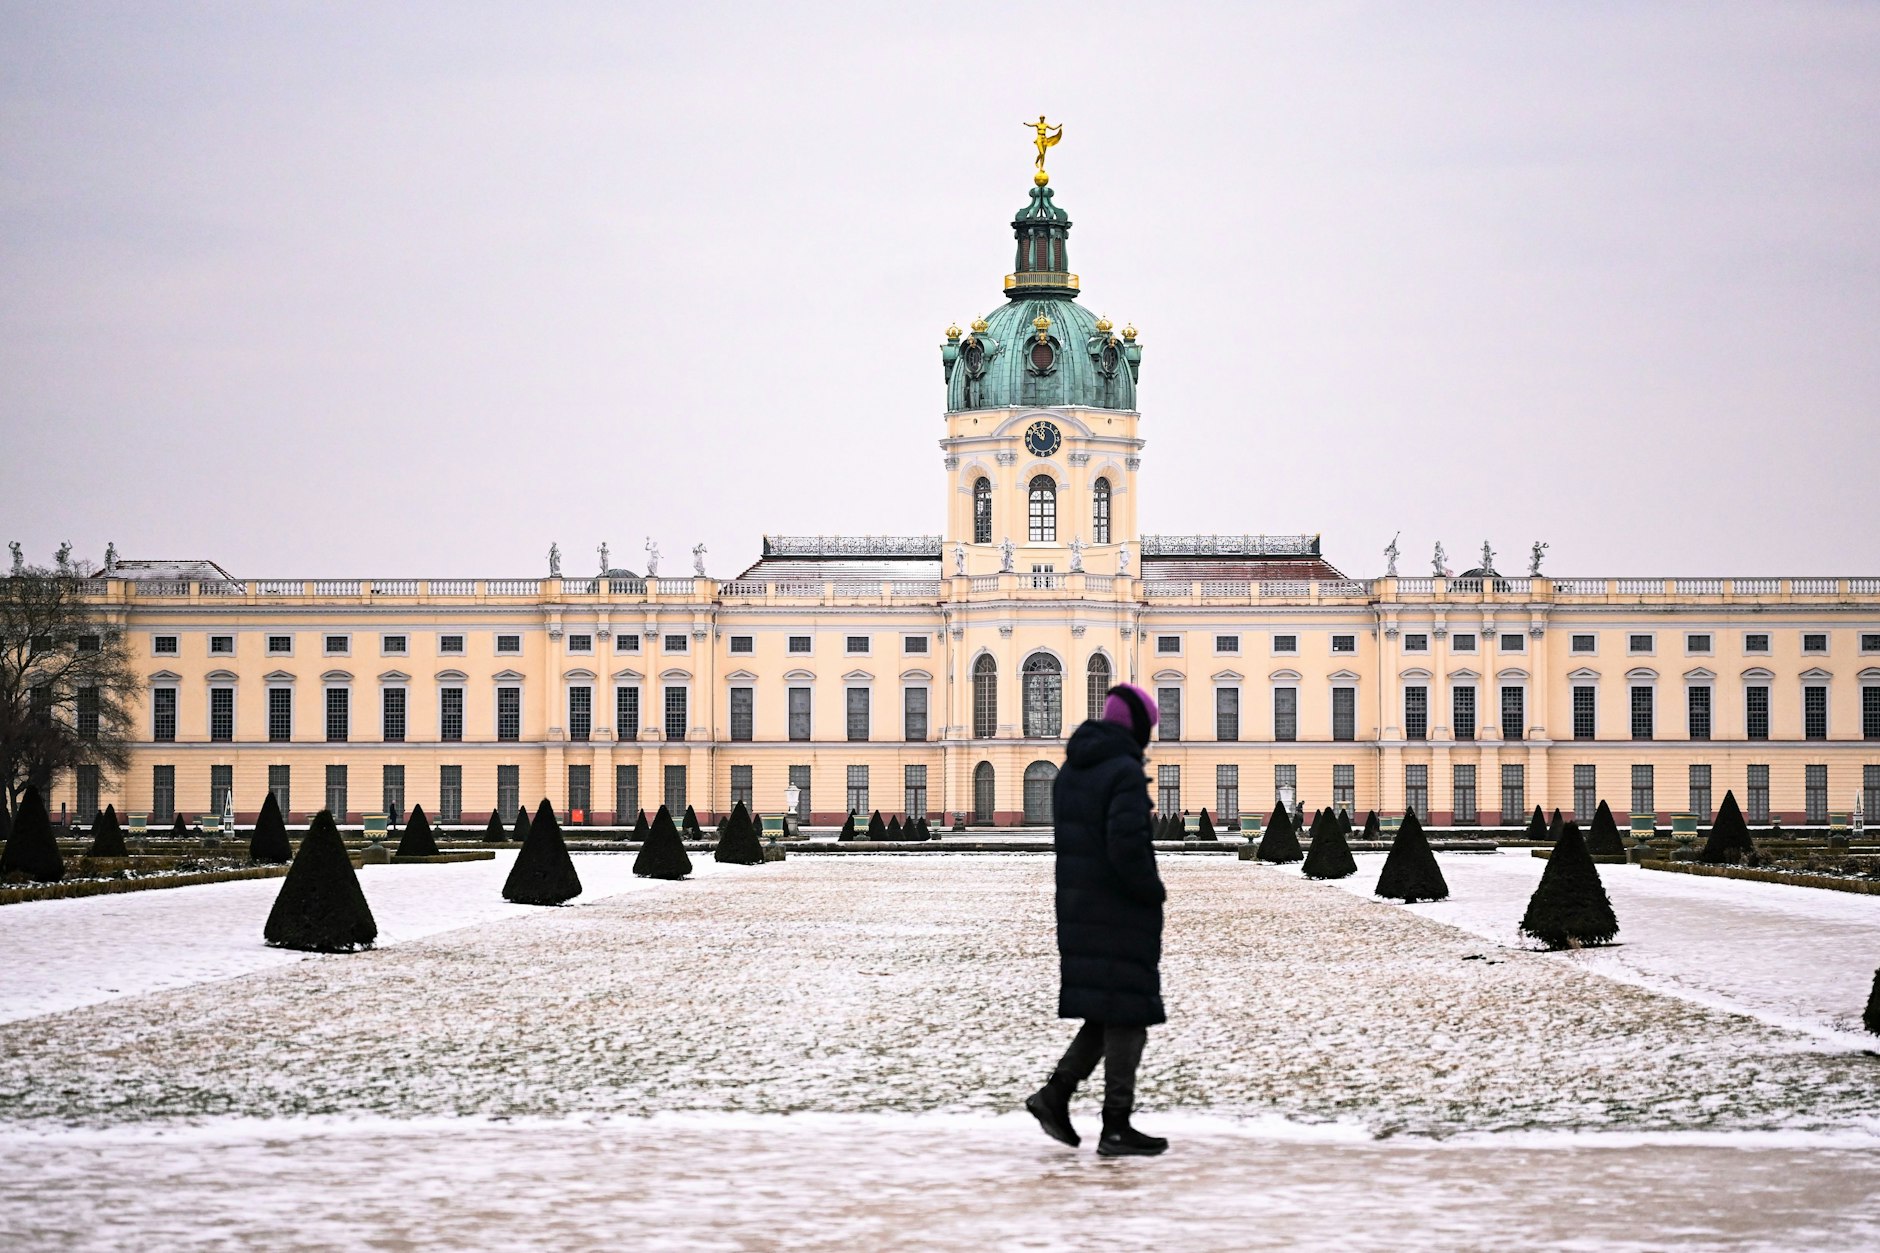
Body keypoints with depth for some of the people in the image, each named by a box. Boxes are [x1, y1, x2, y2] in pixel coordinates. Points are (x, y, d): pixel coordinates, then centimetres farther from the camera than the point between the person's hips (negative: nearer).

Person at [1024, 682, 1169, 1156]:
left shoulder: (1070, 771, 11)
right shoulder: (1125, 774, -16)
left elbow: (1057, 838, 15)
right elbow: (1126, 846, -24)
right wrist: (1153, 890, -11)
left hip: (1078, 909, 8)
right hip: (1121, 915, -8)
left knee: (1108, 1013, 16)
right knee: (1127, 1015, -1)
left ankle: (1056, 1093, 6)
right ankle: (1116, 1126, 1)